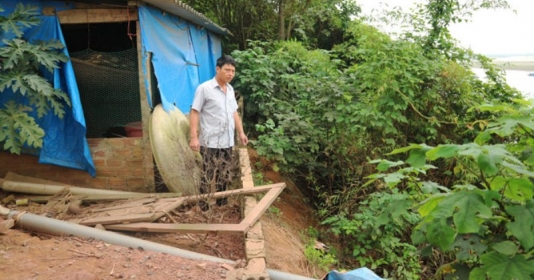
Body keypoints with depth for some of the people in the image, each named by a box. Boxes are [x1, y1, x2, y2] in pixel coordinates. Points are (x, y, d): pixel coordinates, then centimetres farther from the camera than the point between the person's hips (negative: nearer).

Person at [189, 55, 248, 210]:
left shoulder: (230, 89, 11)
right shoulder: (204, 88, -10)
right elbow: (194, 113, -12)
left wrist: (241, 132, 14)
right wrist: (194, 137, -18)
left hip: (227, 142, 7)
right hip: (211, 142, -7)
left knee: (225, 177, 16)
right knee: (208, 178, 0)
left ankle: (222, 204, 30)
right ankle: (204, 208, 11)